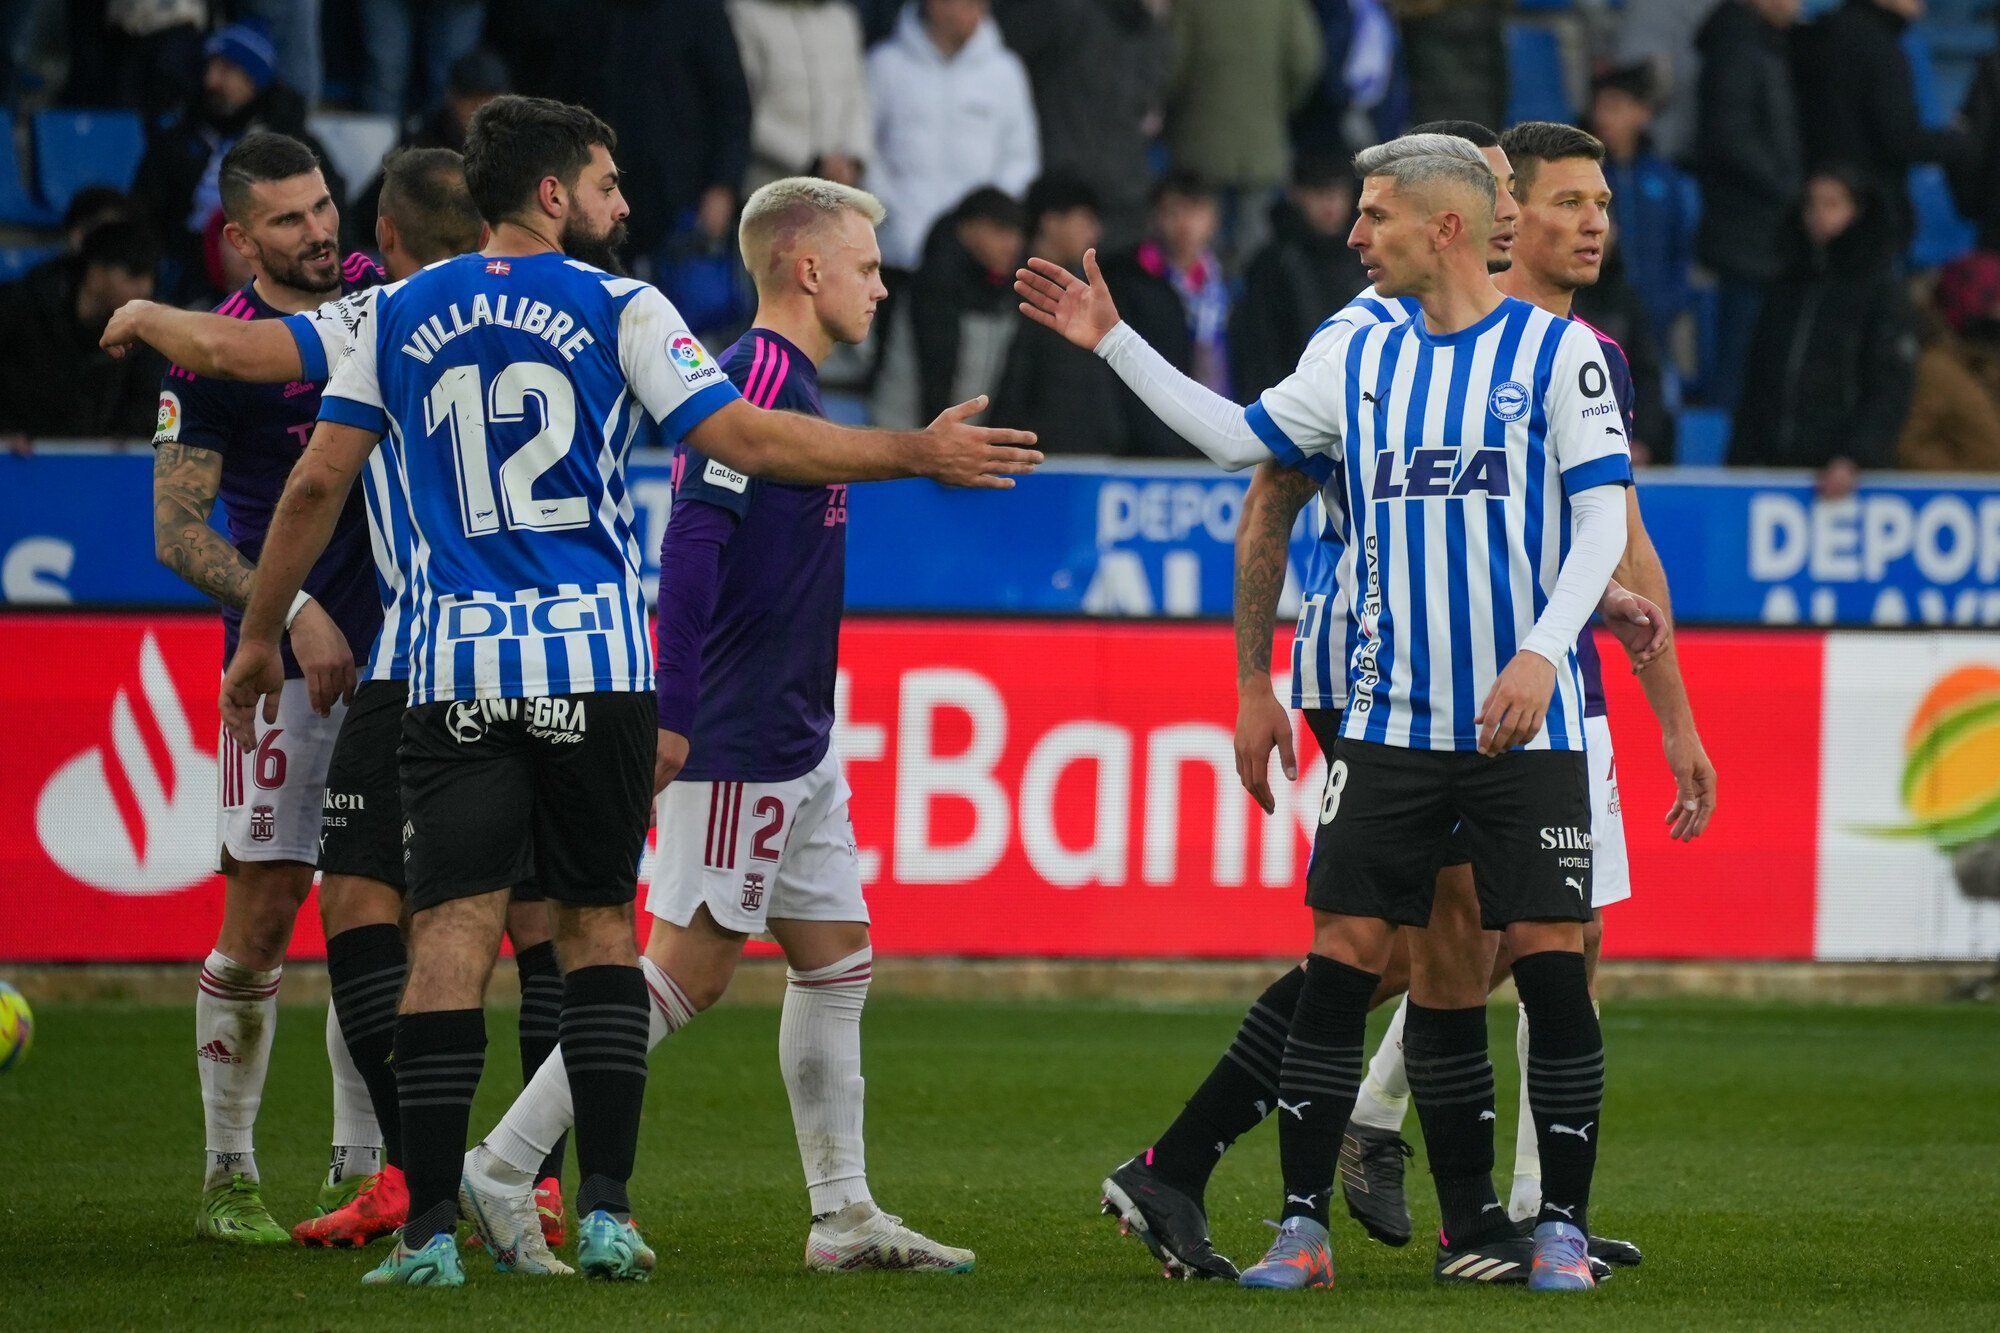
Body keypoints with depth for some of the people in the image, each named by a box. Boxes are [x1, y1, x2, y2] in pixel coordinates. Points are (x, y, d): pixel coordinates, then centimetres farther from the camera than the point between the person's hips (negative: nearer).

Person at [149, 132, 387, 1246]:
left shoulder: (381, 294, 5)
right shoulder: (215, 355, -9)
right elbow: (178, 534, -9)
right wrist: (292, 613, -18)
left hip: (396, 649, 5)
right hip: (285, 660, -5)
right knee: (263, 913, -6)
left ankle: (361, 1168, 13)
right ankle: (230, 1175, 2)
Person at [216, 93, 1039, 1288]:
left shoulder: (398, 316, 8)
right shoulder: (618, 308, 0)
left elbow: (318, 482, 8)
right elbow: (745, 439, -5)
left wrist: (261, 636, 18)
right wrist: (921, 454, 1)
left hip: (457, 672, 1)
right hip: (596, 663, -1)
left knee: (453, 933, -3)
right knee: (598, 924, 10)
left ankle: (431, 1229, -9)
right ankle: (605, 1214, 3)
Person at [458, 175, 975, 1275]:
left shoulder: (791, 383, 16)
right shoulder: (756, 378, -15)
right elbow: (691, 544, -23)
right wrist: (673, 716, -27)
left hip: (796, 746, 10)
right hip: (740, 743, -10)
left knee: (835, 967, 12)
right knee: (684, 974, -9)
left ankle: (844, 1216, 16)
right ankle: (501, 1171, -6)